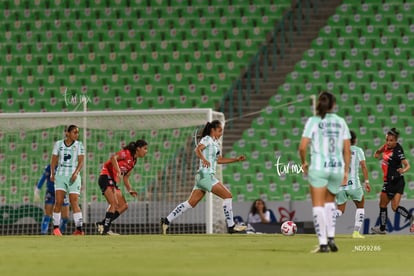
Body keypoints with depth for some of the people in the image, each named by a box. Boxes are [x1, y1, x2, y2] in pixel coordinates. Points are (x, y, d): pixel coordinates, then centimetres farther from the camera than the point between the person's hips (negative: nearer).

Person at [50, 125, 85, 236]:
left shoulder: (79, 145, 5)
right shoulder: (58, 144, 7)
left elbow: (81, 161, -1)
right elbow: (54, 160, 7)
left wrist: (76, 173, -16)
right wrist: (52, 173, -6)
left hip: (73, 176, -1)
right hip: (60, 175, 1)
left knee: (74, 203, -7)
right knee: (58, 201, -9)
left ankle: (79, 229, -6)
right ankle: (56, 227, -3)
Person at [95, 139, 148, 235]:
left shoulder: (133, 161, 17)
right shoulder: (126, 153, -9)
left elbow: (126, 177, 23)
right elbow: (113, 157, -27)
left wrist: (130, 190, 10)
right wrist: (118, 171, -37)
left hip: (113, 181, 10)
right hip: (106, 177, -10)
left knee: (124, 206, 5)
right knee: (114, 203, -20)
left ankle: (102, 224, 6)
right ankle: (105, 229, -20)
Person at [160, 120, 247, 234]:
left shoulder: (215, 143, 21)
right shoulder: (207, 139, -7)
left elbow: (219, 160, 31)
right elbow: (197, 149, -24)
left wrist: (236, 159, 25)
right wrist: (204, 159, -43)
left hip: (208, 175, 10)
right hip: (205, 175, -10)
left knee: (191, 203, 8)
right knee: (228, 195, -11)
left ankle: (166, 221, 8)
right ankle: (231, 226, -9)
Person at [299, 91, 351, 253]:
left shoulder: (313, 121, -2)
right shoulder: (340, 122, 7)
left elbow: (303, 147, -9)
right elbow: (347, 150, 5)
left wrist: (303, 163, 8)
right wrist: (346, 172, 12)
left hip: (318, 168, -3)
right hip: (337, 167, 3)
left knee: (318, 205, 2)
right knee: (330, 201, 23)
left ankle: (323, 243, -8)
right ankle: (331, 237, 11)